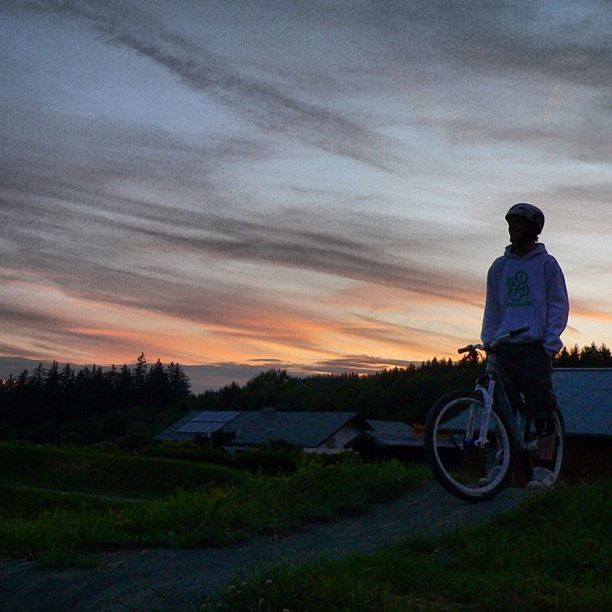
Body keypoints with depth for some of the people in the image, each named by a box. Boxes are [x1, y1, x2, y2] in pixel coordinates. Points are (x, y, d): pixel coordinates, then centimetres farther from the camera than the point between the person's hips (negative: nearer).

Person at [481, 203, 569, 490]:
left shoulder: (546, 264, 6)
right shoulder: (499, 266, 16)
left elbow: (559, 306, 3)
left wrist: (550, 343, -8)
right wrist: (487, 342, 8)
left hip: (535, 345, -4)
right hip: (504, 346, 4)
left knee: (540, 405, -9)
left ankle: (544, 468, -6)